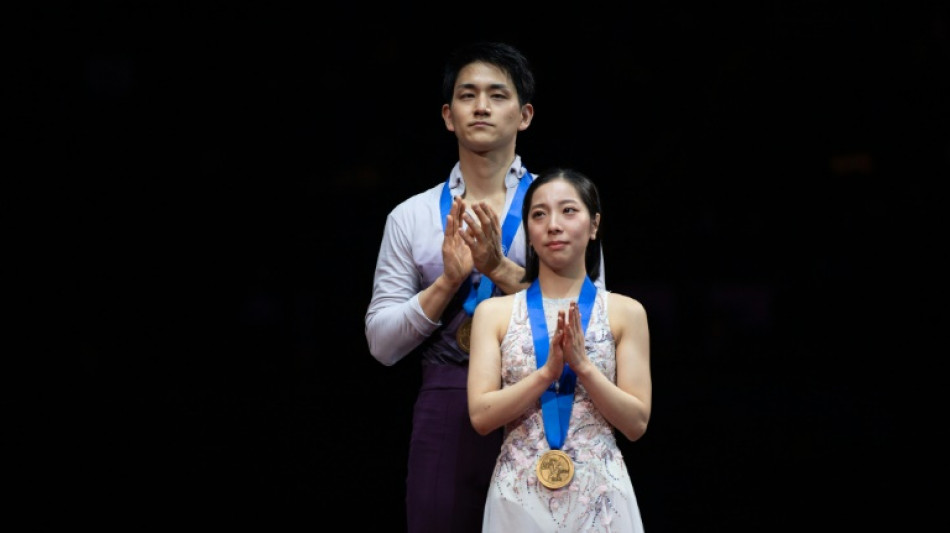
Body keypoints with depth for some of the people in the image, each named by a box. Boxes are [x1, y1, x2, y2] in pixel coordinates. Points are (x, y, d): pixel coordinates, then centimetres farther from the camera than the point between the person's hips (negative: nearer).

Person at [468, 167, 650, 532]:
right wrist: (548, 371, -16)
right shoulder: (493, 312, 3)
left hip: (600, 496, 0)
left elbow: (636, 423, -3)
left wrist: (582, 364, -14)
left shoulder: (626, 312, 2)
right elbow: (481, 416, -5)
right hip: (519, 496, 0)